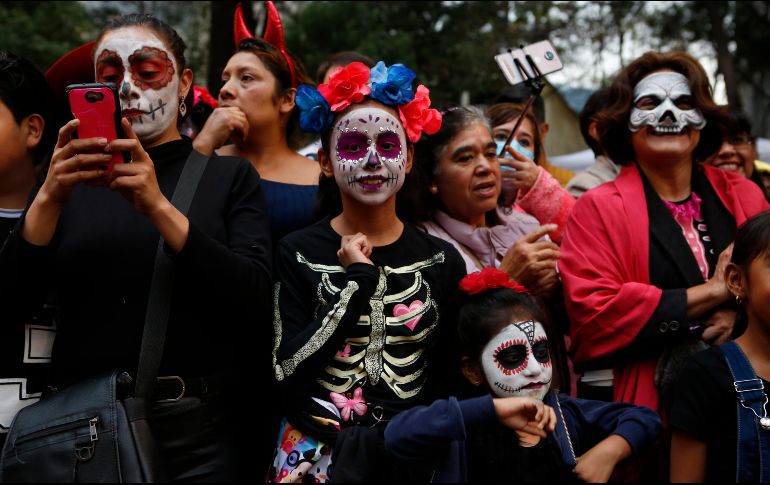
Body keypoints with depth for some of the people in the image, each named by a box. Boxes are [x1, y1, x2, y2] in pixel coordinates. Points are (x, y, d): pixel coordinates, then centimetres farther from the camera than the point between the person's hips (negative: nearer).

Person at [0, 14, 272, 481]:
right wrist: (50, 198, -18)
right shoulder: (72, 179, 6)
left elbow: (254, 301, -13)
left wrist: (159, 207, -22)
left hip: (195, 426, -1)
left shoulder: (230, 176, 0)